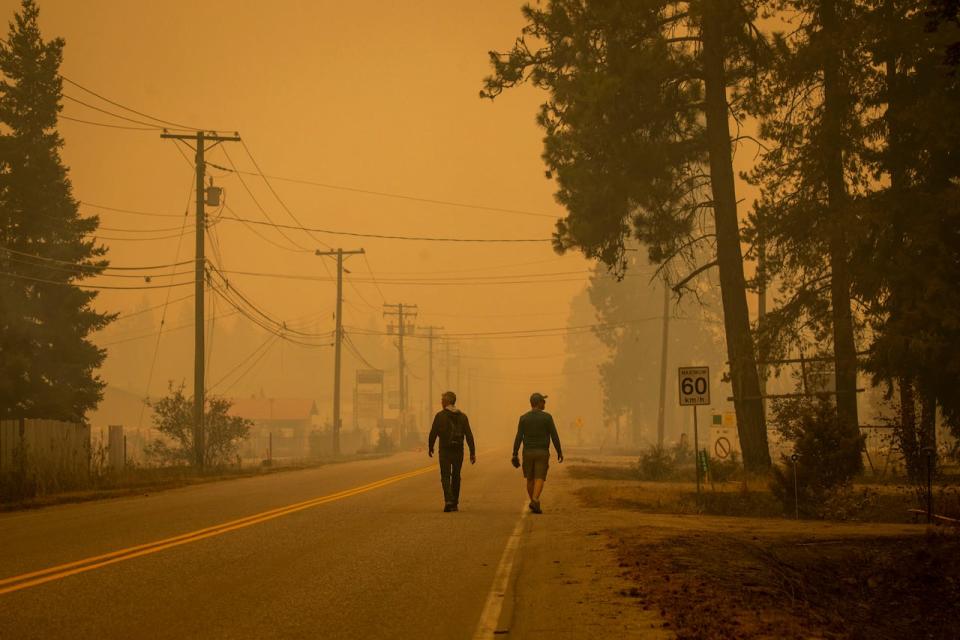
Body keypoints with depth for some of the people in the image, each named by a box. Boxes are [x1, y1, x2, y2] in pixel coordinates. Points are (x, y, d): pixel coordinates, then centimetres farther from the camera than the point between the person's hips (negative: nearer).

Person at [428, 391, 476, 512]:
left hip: (445, 451, -3)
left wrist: (430, 447, 10)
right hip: (458, 451, 3)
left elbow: (433, 433, -5)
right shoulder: (462, 416, 5)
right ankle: (455, 503, 20)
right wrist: (472, 453, 2)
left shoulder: (440, 415, -6)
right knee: (456, 477, 15)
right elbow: (469, 435, 1)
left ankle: (448, 501, -21)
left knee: (445, 476, -2)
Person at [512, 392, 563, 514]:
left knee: (530, 478, 18)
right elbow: (554, 436, -7)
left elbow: (518, 438, -6)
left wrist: (515, 455, -4)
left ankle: (533, 502, 27)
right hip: (542, 453, -2)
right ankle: (535, 501, -26)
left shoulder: (523, 418, -2)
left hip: (528, 452, 2)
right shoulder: (547, 417, -6)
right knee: (539, 479, -5)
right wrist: (559, 452, 4)